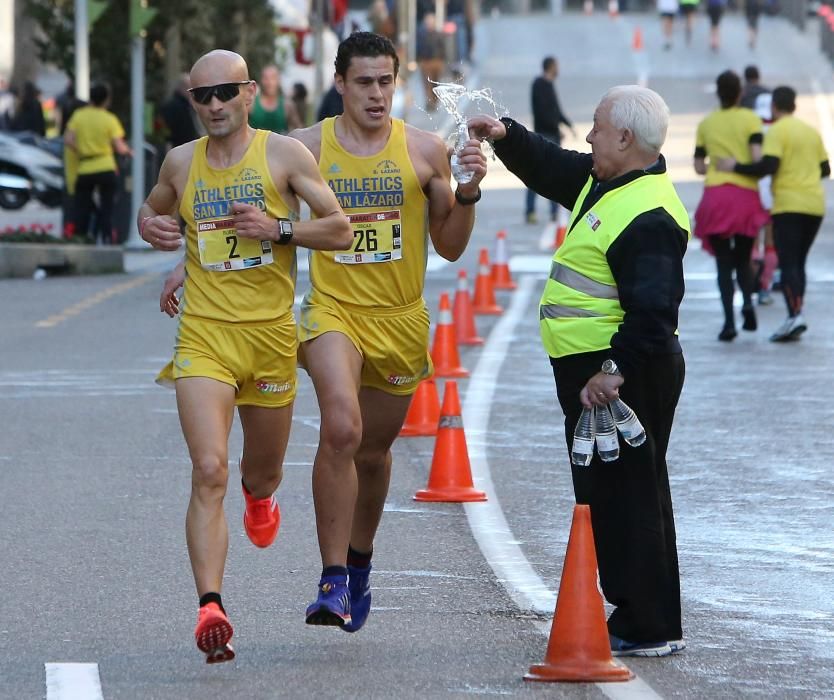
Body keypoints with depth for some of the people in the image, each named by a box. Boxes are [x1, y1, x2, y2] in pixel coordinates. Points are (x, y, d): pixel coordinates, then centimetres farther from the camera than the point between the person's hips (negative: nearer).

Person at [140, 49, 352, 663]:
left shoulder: (284, 154, -2)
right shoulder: (181, 162, 7)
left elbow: (341, 230, -1)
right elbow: (154, 208, 28)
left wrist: (278, 227, -16)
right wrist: (150, 226, 4)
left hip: (271, 333, 0)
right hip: (203, 336, 0)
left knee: (264, 472, 17)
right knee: (209, 471, -18)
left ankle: (258, 494, 58)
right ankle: (211, 608, -26)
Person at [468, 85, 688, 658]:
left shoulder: (650, 217, -22)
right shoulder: (604, 183, 11)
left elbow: (653, 311, -29)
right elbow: (551, 169, 30)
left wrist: (615, 369, -32)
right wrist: (505, 137, 19)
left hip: (623, 374, -11)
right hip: (592, 371, 11)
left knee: (625, 495, -8)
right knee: (603, 492, 15)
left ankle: (649, 629, -4)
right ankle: (635, 615, 21)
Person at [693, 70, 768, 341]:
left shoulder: (706, 124, 9)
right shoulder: (750, 120, 1)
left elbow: (698, 166, 10)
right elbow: (757, 157, -11)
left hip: (714, 196, 1)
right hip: (746, 195, -1)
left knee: (724, 262, 2)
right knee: (743, 258, 16)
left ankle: (729, 320, -12)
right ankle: (748, 303, -11)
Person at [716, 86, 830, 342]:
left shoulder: (777, 131, -7)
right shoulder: (812, 131, 15)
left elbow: (769, 165, -18)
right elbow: (825, 169, 19)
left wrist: (735, 167, -8)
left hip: (789, 203, -7)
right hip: (815, 204, 7)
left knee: (788, 262, -9)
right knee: (798, 261, 14)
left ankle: (795, 315, -24)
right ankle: (795, 318, 9)